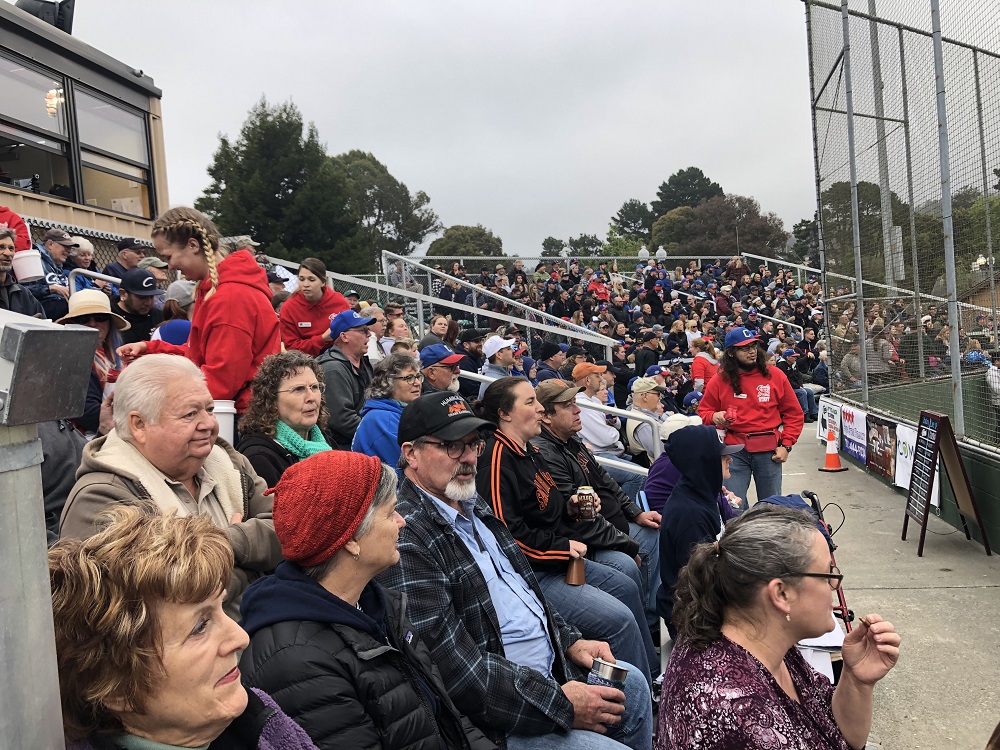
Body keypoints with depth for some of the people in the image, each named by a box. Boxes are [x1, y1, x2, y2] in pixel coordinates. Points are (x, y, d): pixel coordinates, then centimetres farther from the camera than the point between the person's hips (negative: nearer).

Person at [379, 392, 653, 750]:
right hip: (494, 711, -9)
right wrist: (560, 703, -22)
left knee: (632, 684, 18)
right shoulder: (407, 538, -25)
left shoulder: (474, 505, 8)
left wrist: (570, 640, 6)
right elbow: (454, 666, -28)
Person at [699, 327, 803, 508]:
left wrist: (786, 445, -1)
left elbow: (794, 413, 8)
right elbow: (703, 411, 12)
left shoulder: (775, 375, 3)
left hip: (769, 450, 0)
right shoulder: (720, 380, 2)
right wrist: (714, 417, -11)